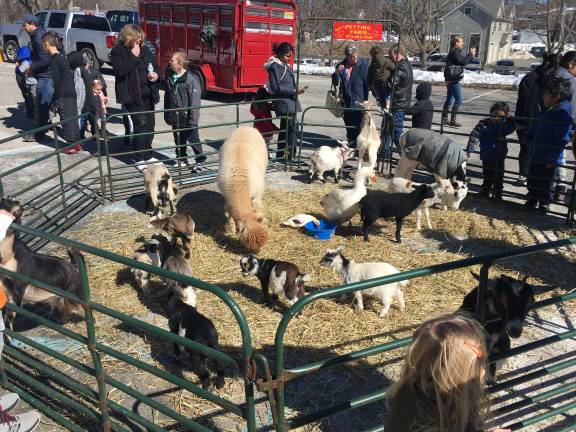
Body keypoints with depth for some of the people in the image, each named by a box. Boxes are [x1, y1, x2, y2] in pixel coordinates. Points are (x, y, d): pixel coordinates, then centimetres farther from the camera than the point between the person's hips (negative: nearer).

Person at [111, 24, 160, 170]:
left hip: (147, 93, 6)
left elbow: (154, 65, 22)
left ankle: (147, 155, 23)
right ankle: (139, 159, 0)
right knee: (140, 124, -10)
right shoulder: (117, 52, -5)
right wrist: (133, 56, -17)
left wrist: (155, 74, 0)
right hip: (132, 95, -6)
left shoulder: (144, 49, 12)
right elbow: (120, 71, -19)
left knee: (150, 124, 9)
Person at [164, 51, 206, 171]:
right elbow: (167, 97, 15)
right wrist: (167, 114, 15)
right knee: (179, 141, 17)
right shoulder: (170, 78, 7)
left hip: (187, 118, -7)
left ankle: (200, 160, 16)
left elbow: (195, 101, -17)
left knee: (193, 140, 3)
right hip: (175, 118, 7)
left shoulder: (191, 79, -15)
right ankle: (182, 159, 31)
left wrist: (193, 119, -20)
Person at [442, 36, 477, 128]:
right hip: (453, 80, -11)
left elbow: (463, 61, 21)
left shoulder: (455, 52, 17)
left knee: (449, 100, 15)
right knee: (458, 100, -10)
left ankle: (444, 119, 20)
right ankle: (453, 120, -10)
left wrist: (471, 55, 13)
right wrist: (471, 54, -8)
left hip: (451, 79, 11)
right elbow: (464, 61, -20)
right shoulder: (455, 52, -13)